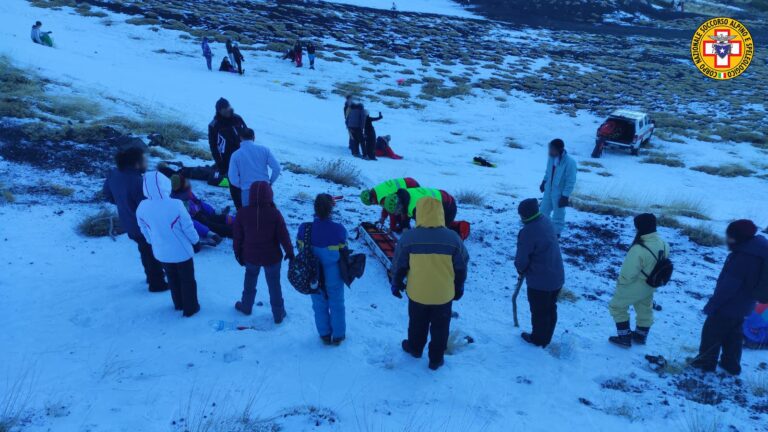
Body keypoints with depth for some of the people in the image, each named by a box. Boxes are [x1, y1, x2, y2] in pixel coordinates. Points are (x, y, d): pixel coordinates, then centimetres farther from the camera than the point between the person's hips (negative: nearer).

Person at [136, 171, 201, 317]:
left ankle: (178, 304, 44)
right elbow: (188, 228, -17)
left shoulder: (142, 207, -15)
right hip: (181, 251, -4)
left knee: (172, 279, 26)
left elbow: (145, 232, 1)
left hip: (161, 252, 4)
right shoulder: (175, 205, -29)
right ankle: (190, 308, 31)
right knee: (187, 280, 17)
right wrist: (196, 242, 2)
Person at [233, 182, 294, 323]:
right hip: (272, 258, -2)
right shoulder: (275, 213, -21)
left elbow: (237, 236, -4)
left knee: (250, 279, 28)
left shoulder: (242, 213, -14)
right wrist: (290, 252, 1)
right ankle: (278, 314, 26)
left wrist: (238, 253, 12)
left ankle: (246, 306, 43)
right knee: (274, 285, 15)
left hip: (250, 256, 2)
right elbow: (284, 236, -14)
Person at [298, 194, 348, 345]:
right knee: (336, 304, 20)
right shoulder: (339, 229, -25)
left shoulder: (305, 228, -21)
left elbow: (300, 248, -5)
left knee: (319, 304, 23)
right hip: (334, 276, -1)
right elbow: (343, 252, -13)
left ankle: (325, 335, 39)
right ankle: (338, 336, 36)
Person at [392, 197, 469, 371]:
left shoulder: (408, 237, -14)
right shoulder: (453, 238, -13)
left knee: (417, 323, 25)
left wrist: (396, 283, 13)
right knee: (440, 328, 18)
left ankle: (414, 348, 46)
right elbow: (461, 268, -3)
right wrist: (459, 288, 13)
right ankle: (436, 359, 30)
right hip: (444, 294, 0)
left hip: (417, 292, 1)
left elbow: (398, 265, -4)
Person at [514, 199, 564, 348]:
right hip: (557, 277, 8)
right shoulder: (546, 221, -1)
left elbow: (521, 259, -20)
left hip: (540, 281, -8)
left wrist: (521, 270, 4)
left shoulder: (528, 232, -27)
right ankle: (546, 338, 37)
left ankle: (538, 339, 31)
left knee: (539, 311, 13)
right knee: (550, 309, 21)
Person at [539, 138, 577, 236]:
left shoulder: (569, 162, -29)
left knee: (558, 215, 13)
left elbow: (570, 182, -22)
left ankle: (555, 234, 32)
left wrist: (565, 196, -21)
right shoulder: (552, 157, -9)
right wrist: (544, 182, 18)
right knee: (543, 211, 22)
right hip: (549, 190, 7)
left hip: (560, 193, -6)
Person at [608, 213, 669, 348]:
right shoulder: (662, 243, -13)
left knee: (617, 306, 15)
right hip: (650, 285, 7)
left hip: (635, 286, -7)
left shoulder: (639, 249, -38)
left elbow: (628, 273, -28)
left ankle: (624, 337, 21)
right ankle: (641, 336, 46)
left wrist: (620, 282, -8)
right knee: (645, 309, 26)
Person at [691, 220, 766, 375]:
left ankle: (706, 362, 19)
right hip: (742, 306, 9)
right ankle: (731, 365, 34)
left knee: (711, 332, 7)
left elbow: (728, 286, -28)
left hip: (728, 305, -9)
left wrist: (712, 305, -18)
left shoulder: (742, 258, -32)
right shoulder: (755, 251, 0)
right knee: (733, 335, 22)